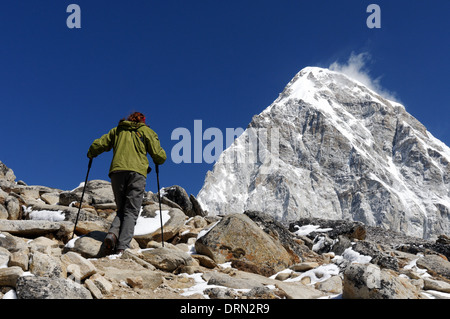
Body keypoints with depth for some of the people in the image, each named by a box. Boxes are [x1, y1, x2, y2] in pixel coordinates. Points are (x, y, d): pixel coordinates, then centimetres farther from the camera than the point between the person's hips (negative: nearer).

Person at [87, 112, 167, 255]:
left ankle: (112, 234, -15)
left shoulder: (117, 130, 24)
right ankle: (122, 247, -21)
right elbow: (160, 156, 9)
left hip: (117, 171, 3)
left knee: (121, 210, 13)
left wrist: (91, 155, 38)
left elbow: (98, 145, 17)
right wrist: (157, 162, 32)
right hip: (136, 172, -3)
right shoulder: (146, 131, 17)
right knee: (131, 212, -4)